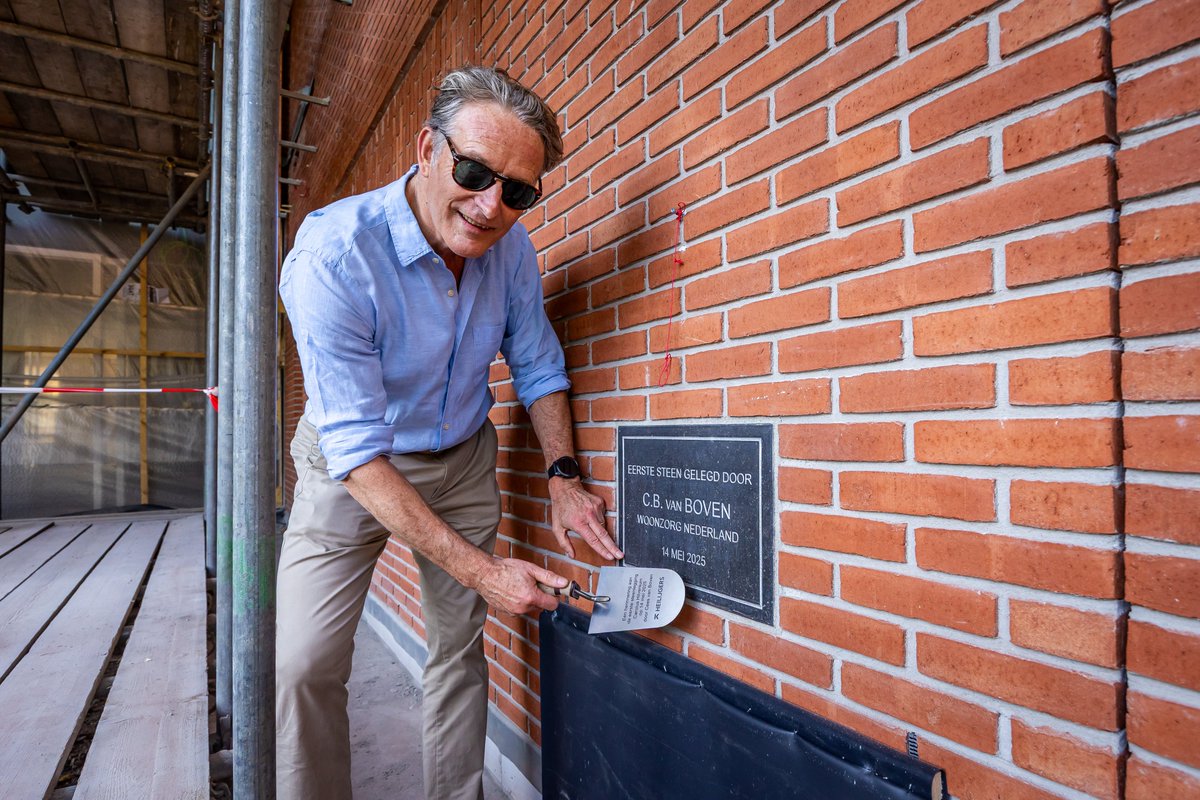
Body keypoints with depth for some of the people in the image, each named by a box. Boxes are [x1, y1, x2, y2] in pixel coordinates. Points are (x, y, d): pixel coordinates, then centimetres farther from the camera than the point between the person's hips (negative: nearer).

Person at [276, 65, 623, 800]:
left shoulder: (512, 248, -14)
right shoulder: (331, 256, -29)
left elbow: (538, 369, -1)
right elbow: (358, 451, -30)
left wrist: (564, 477, -13)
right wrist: (481, 569, -32)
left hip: (463, 461, 4)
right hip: (351, 470, -3)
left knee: (461, 646, 11)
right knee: (304, 665, -8)